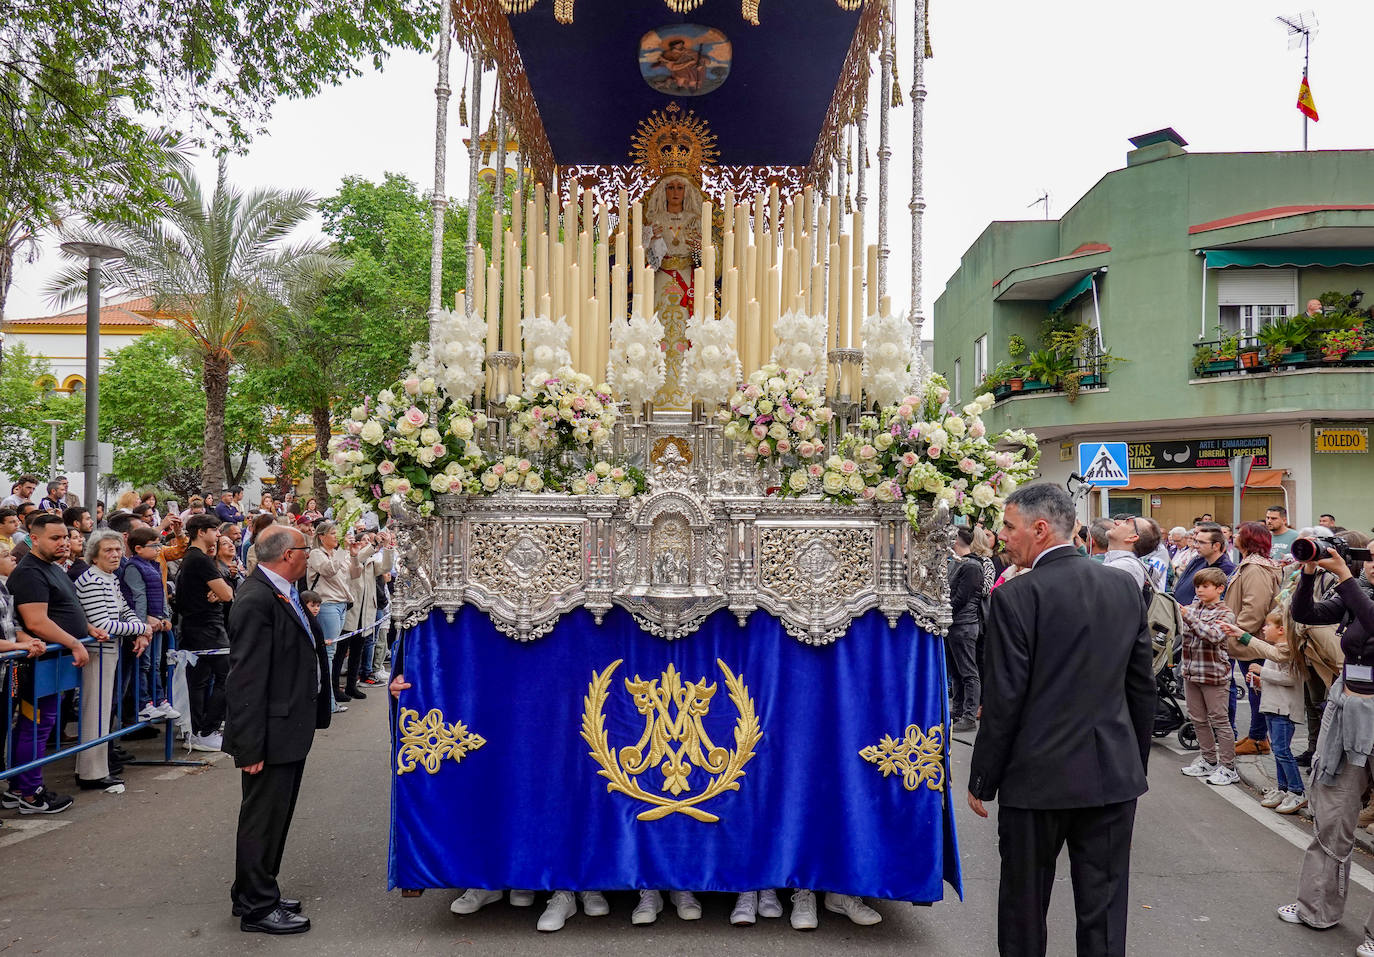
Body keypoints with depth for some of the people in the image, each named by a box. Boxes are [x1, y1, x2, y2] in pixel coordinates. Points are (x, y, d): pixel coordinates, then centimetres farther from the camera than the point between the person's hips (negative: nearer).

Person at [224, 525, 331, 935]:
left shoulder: (281, 593, 8)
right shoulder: (256, 601, -23)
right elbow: (247, 679, -25)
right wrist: (250, 746, -24)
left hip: (291, 728, 10)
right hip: (272, 732, -10)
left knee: (276, 815, 21)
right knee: (263, 818, 4)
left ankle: (257, 893, 35)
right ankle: (256, 907, 18)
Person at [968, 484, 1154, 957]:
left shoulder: (1015, 596, -15)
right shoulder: (1125, 587, 2)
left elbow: (1003, 700, -14)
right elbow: (1142, 686, 8)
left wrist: (982, 780, -4)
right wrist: (1137, 762, 19)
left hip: (1039, 776, -5)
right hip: (1113, 774, 5)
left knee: (1025, 907, 12)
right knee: (1103, 910, 13)